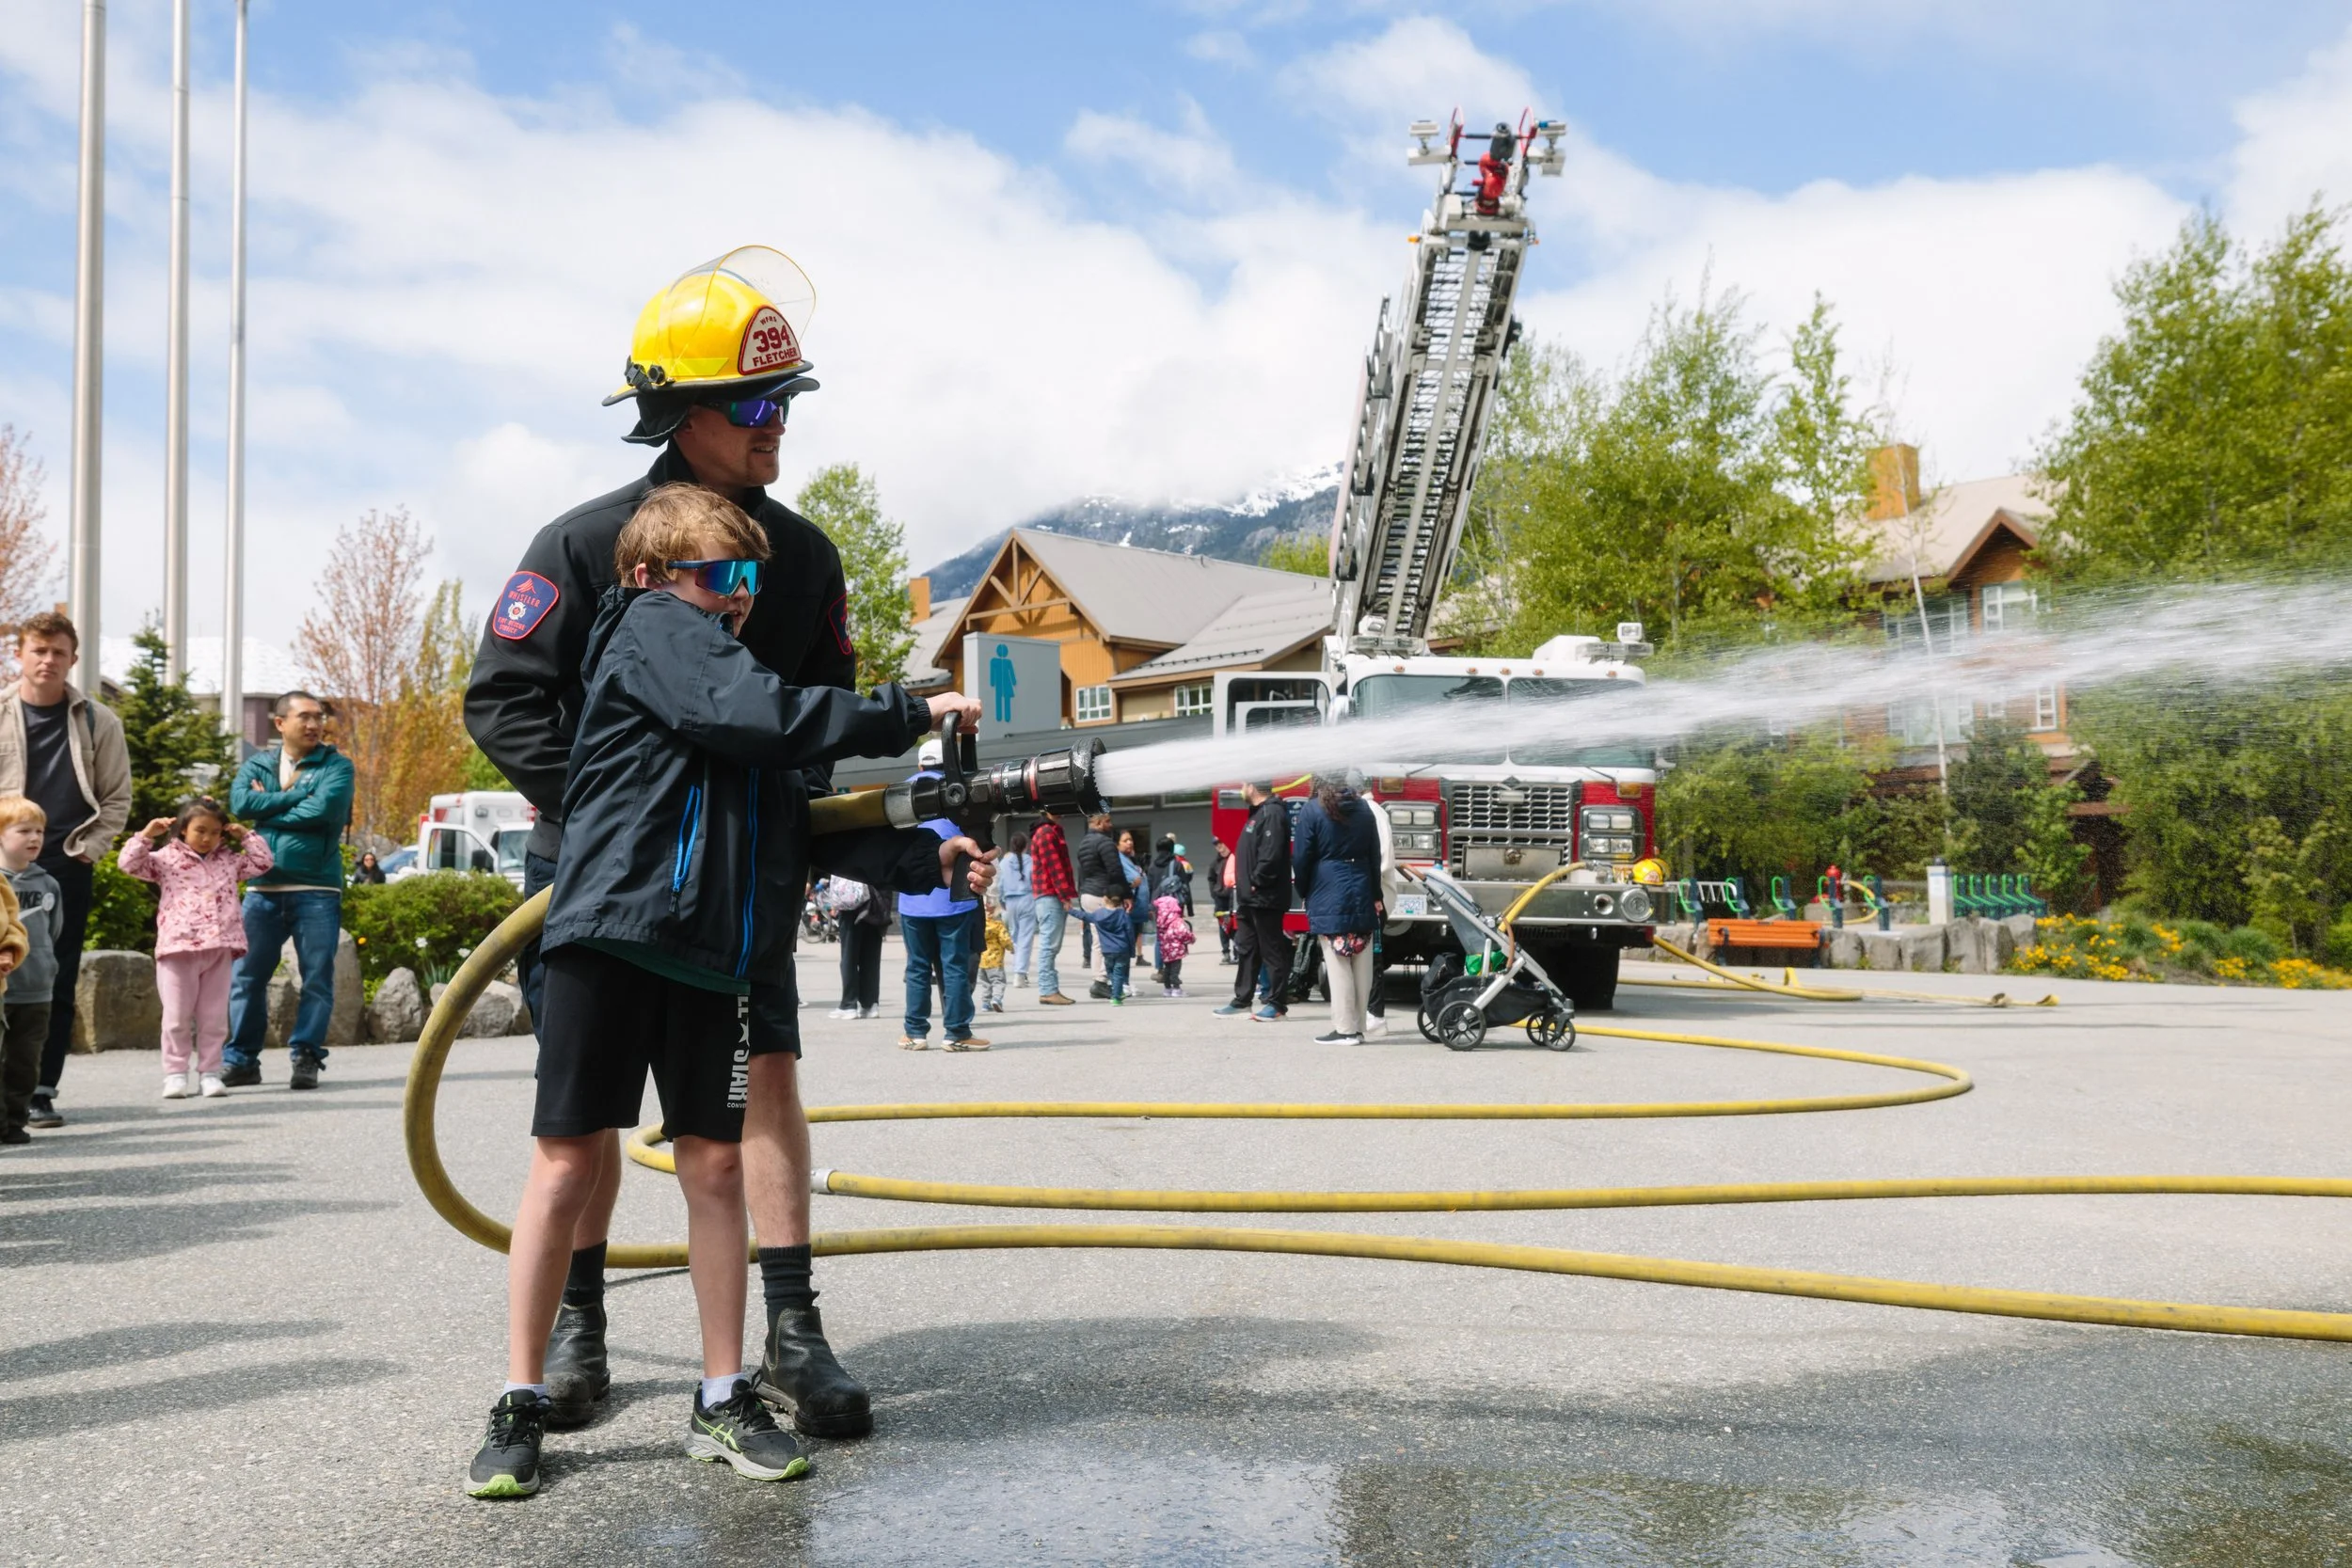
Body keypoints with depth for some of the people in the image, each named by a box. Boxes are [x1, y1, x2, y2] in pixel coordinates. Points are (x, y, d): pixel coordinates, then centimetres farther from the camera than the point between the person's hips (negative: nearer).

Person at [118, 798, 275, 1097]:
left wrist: (245, 836, 10)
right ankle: (175, 1074, 8)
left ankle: (209, 1073, 10)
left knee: (214, 1017, 5)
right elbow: (130, 864, -1)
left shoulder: (229, 860, 14)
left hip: (219, 949, 2)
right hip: (178, 948, -2)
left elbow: (262, 862, 14)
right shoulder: (167, 858, 6)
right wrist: (147, 834, -7)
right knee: (177, 1017, 1)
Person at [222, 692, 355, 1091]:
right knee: (246, 976, 3)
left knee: (317, 978, -1)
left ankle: (307, 1057, 5)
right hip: (262, 889, 3)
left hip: (317, 890, -3)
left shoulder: (336, 765, 4)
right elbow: (240, 802, -5)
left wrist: (267, 809, -4)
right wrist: (298, 794, -8)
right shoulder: (257, 765, 14)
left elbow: (323, 809, -14)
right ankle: (242, 1059, 12)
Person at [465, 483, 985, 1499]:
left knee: (714, 1164, 6)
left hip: (712, 949, 7)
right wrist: (909, 715, -13)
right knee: (568, 1157, 0)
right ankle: (520, 1405, 11)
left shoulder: (732, 665, 24)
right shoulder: (653, 626, 1)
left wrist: (920, 858, 8)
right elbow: (758, 714, -18)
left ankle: (723, 1403, 15)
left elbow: (804, 832, 20)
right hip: (612, 926, -7)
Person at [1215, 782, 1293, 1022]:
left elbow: (1272, 855, -26)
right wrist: (1246, 885, 14)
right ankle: (1242, 1000, 21)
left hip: (1265, 899, -11)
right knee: (1246, 950, 14)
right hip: (1250, 900, 11)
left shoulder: (1273, 813, -16)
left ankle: (1277, 1004, 1)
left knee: (1272, 951, -4)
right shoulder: (1258, 813, 17)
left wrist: (1257, 883, -20)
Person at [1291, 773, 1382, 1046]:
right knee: (1362, 965, 6)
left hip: (1328, 898, -5)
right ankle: (1358, 1027, 9)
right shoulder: (1364, 808, 12)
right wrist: (1376, 896, 20)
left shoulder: (1312, 810, -3)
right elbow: (1375, 855, 15)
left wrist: (1304, 893, 10)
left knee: (1338, 965, -5)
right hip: (1362, 896, 5)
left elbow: (1301, 857, -4)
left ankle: (1345, 1028, -6)